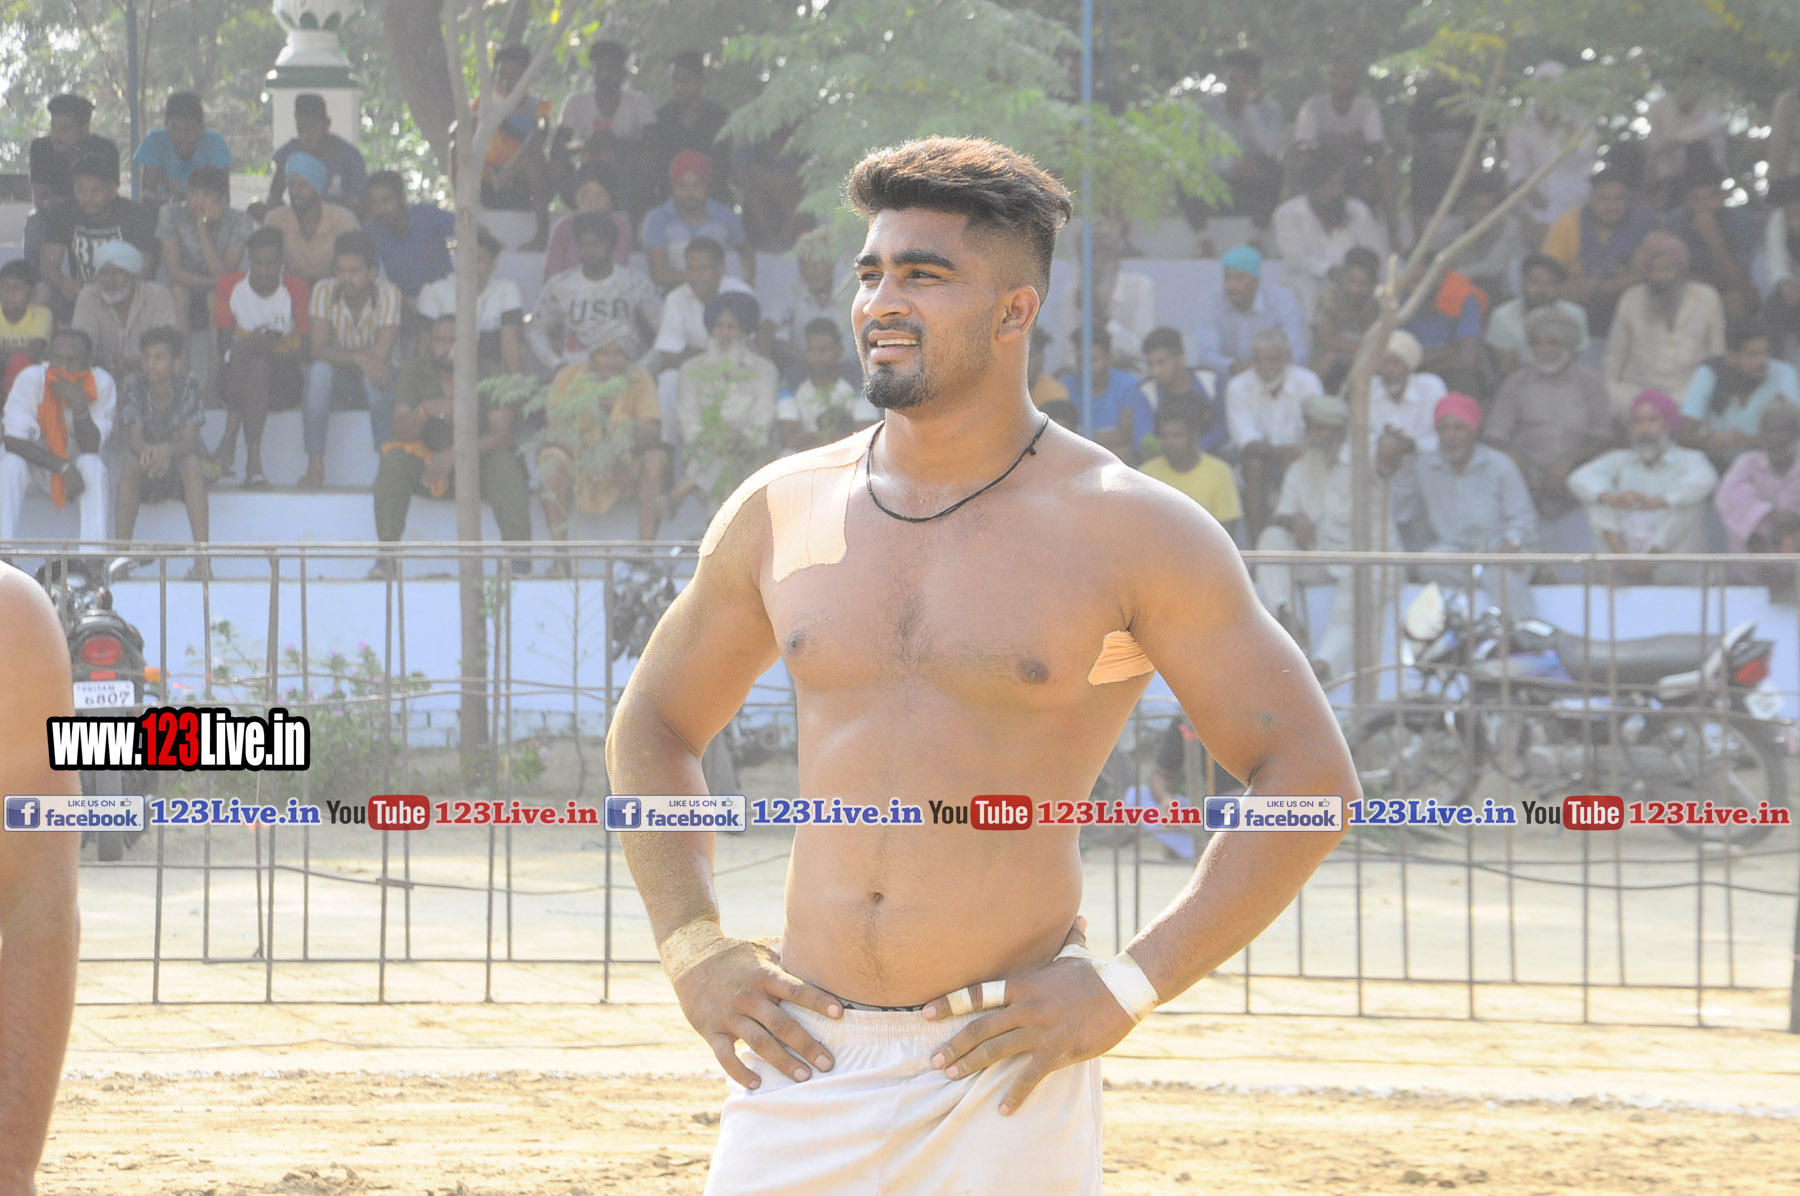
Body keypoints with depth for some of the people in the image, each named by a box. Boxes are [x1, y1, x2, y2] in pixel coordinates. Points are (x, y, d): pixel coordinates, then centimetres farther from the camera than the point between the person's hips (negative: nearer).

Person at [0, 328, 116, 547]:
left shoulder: (102, 383, -17)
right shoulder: (31, 379, -21)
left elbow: (91, 448, -20)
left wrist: (79, 405, -36)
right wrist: (63, 467, -33)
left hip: (74, 460, 1)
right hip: (34, 461, -1)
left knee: (94, 466, -32)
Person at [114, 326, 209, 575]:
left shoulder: (188, 385, -12)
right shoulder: (133, 385, -10)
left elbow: (190, 440, -22)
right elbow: (133, 438, -20)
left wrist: (168, 450, -46)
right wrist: (147, 451, -46)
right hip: (145, 478, 1)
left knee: (191, 460, -33)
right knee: (130, 461, -32)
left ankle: (202, 560, -41)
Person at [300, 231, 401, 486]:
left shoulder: (388, 293, -21)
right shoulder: (324, 291, -17)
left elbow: (382, 352, -27)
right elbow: (319, 350, -25)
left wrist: (341, 354, -21)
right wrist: (359, 358, -41)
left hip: (370, 364, -1)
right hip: (337, 369, 1)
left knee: (375, 378, -37)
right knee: (318, 372, -34)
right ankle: (315, 465, -30)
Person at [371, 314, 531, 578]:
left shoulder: (488, 373, -8)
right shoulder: (414, 372, -3)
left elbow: (502, 434, -18)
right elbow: (402, 432, -13)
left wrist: (454, 454, -32)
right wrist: (425, 410, -36)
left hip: (477, 461, -1)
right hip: (428, 466, 1)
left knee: (504, 463, -32)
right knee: (394, 459, -27)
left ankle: (519, 560, -36)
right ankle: (386, 555, -30)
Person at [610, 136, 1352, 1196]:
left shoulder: (1130, 532, -3)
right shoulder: (781, 514, 8)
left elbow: (1311, 777, -3)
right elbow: (655, 727, 23)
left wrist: (1125, 990, -8)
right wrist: (694, 951, 8)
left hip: (1004, 1076, -3)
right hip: (805, 1060, 3)